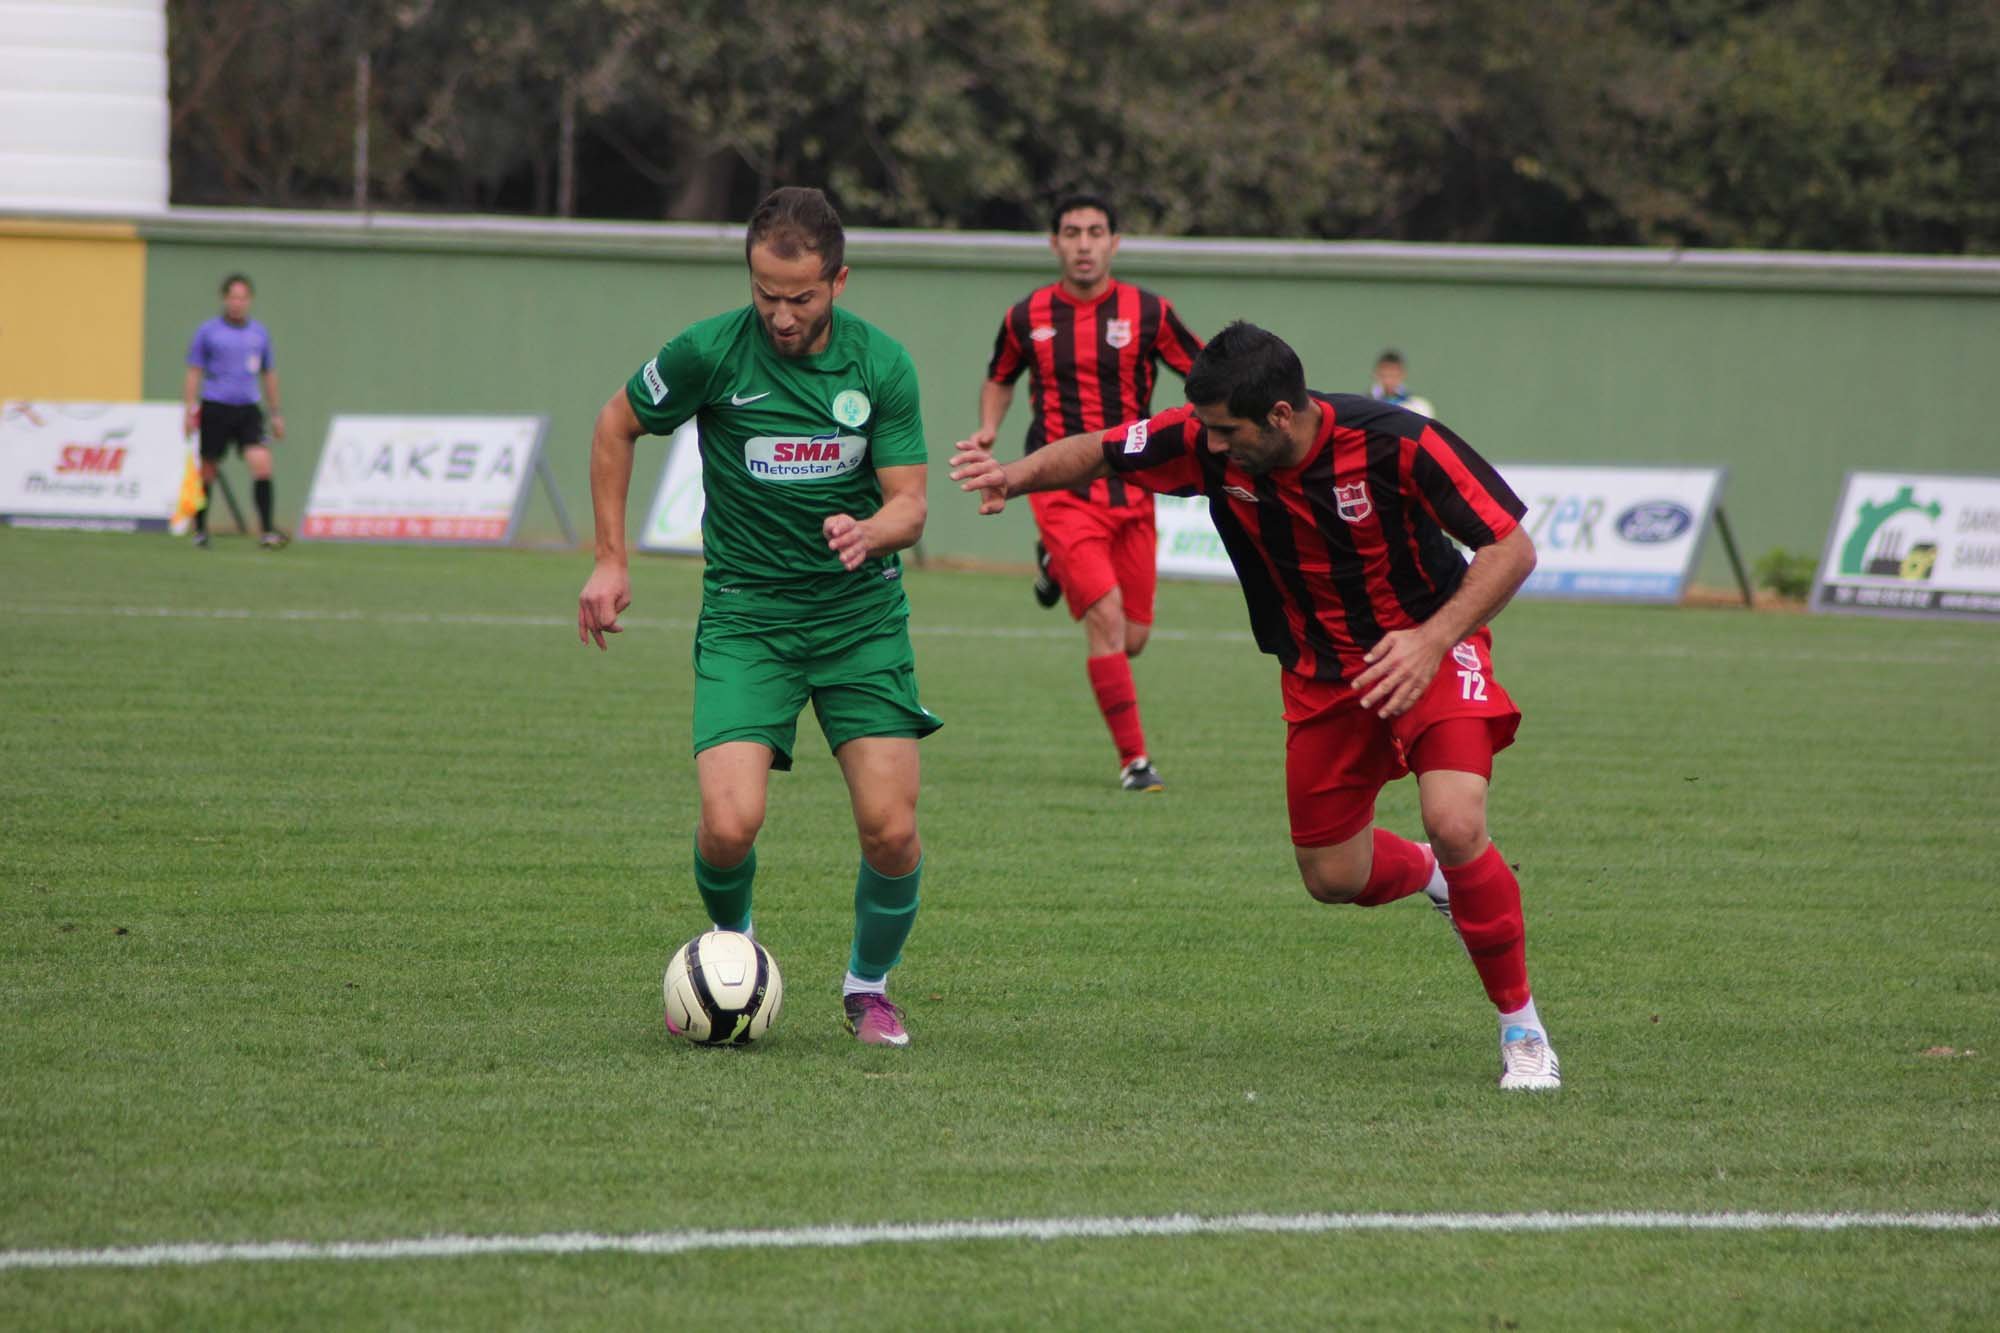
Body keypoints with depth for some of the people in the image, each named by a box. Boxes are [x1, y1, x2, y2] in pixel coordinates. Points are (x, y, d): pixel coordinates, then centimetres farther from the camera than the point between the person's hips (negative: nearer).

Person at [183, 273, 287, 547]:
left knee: (262, 464, -16)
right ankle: (200, 530, 21)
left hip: (248, 411, 2)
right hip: (215, 409, -2)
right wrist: (189, 412, -6)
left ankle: (267, 531, -19)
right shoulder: (208, 331, 1)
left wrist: (276, 414, 19)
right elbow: (194, 373, 1)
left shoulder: (259, 332, 11)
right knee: (208, 471, 4)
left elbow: (268, 374, 20)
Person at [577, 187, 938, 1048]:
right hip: (745, 617, -1)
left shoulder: (881, 364, -7)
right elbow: (618, 426, 6)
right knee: (730, 824, -18)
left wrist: (869, 532, -28)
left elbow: (909, 503, -4)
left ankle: (869, 985, 20)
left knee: (890, 829, -10)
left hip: (861, 612, 1)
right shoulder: (710, 352, -12)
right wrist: (610, 559, 4)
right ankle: (731, 946, 17)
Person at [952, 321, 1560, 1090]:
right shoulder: (1207, 441, -17)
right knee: (1333, 878, 6)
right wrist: (1015, 477, -23)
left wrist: (1433, 641, -35)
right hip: (1320, 672, 5)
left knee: (1454, 823, -26)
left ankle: (1521, 1025, -8)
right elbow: (1096, 454, -3)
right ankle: (1433, 874, 42)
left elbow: (1511, 548, -23)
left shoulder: (1397, 444, -28)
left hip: (1428, 647, -5)